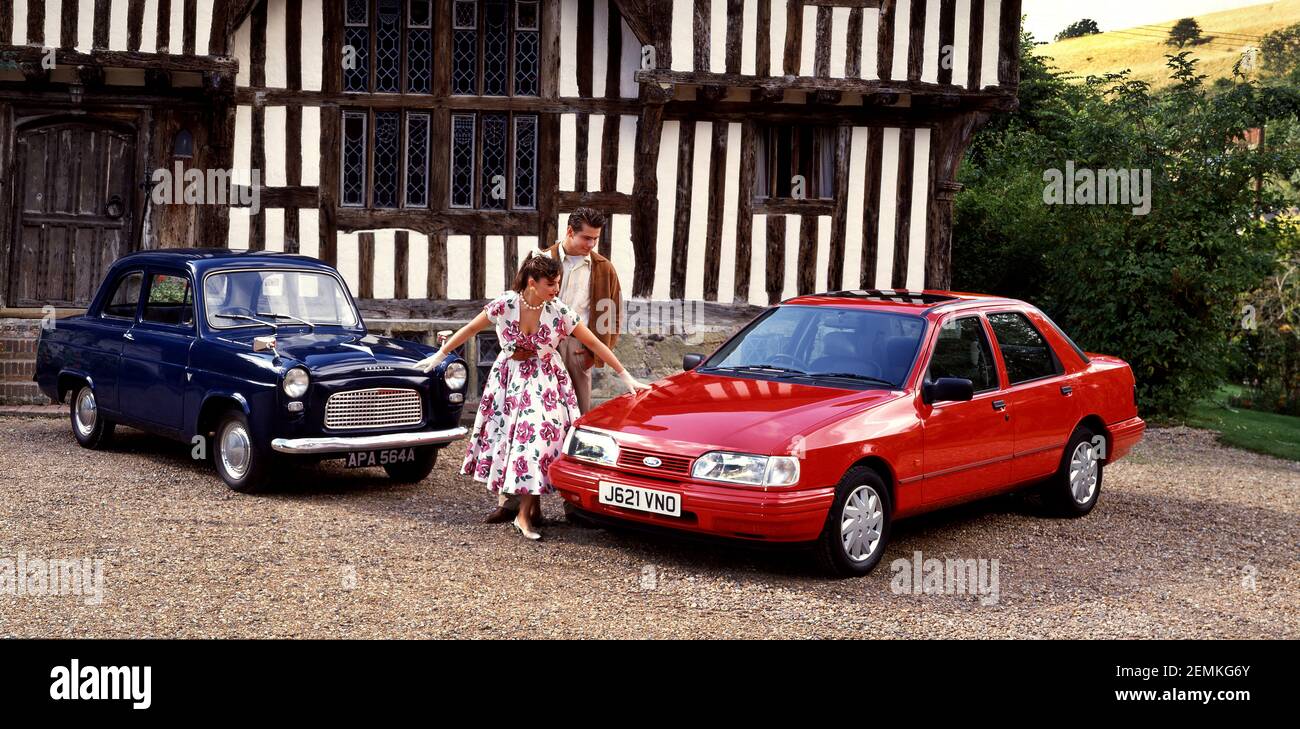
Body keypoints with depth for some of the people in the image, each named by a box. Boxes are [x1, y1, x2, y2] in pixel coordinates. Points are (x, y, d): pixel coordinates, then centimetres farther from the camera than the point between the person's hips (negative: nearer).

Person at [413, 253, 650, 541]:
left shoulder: (559, 311, -13)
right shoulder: (505, 304, -14)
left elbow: (595, 343, -9)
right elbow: (470, 329, 0)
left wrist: (626, 377, -10)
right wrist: (440, 355, 4)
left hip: (544, 382, -1)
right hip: (509, 379, 1)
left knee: (538, 437, -11)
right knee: (509, 437, 1)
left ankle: (525, 514, -5)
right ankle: (533, 506, 15)